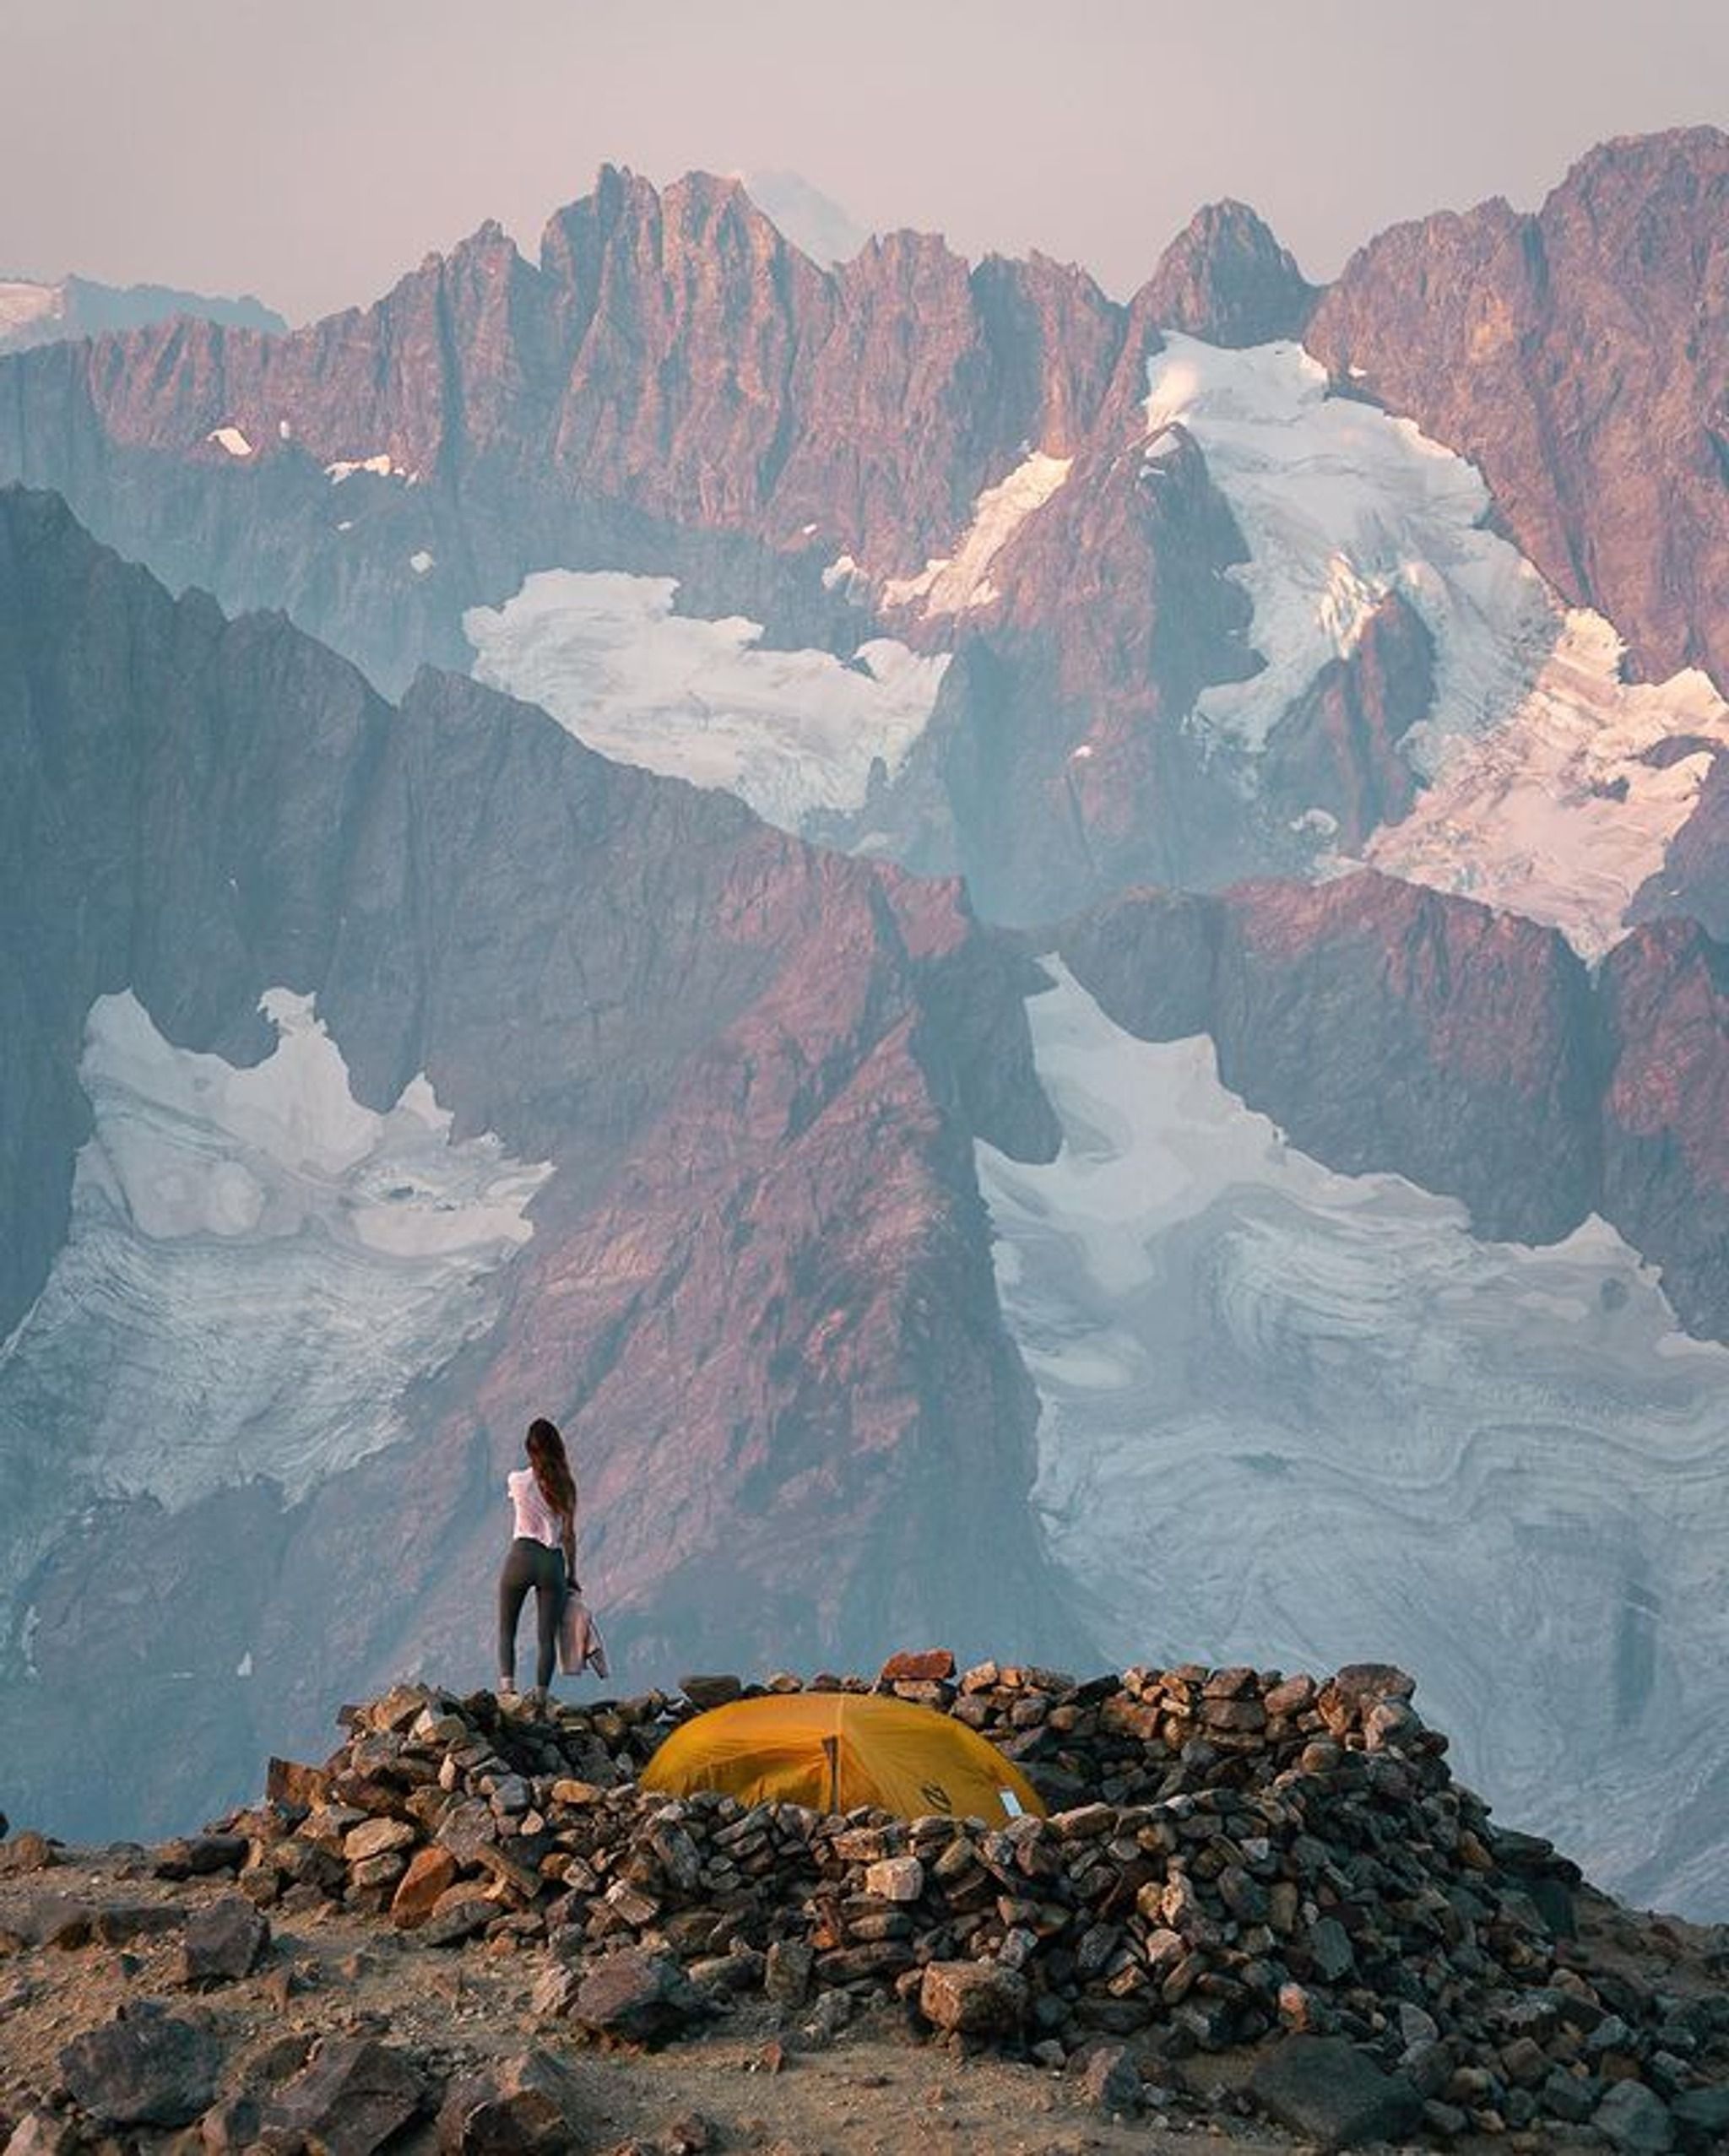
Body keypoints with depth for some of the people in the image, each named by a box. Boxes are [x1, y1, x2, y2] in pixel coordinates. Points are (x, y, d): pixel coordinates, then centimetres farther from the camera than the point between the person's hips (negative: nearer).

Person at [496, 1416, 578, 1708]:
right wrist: (572, 1573, 13)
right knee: (547, 1636, 6)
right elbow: (569, 1535, 5)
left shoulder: (517, 1481, -5)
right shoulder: (564, 1486, 1)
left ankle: (507, 1686, -7)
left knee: (506, 1630, 10)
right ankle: (541, 1695, 0)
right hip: (553, 1561, 2)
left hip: (521, 1556, -2)